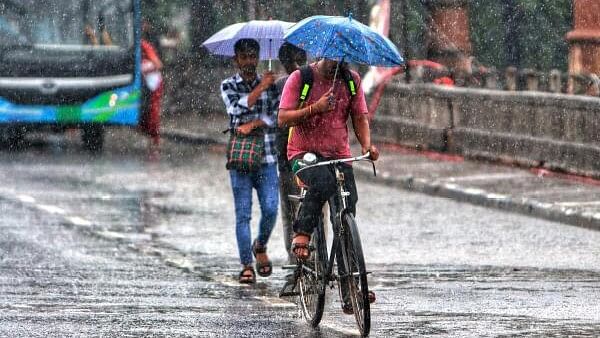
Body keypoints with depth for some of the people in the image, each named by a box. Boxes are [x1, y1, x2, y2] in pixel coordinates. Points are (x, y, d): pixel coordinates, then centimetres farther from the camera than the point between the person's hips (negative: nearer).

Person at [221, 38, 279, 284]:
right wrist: (260, 88, -8)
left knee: (270, 209, -8)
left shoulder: (270, 84, 9)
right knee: (243, 214, -3)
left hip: (267, 156, 1)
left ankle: (260, 247, 20)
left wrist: (253, 124, -12)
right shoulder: (229, 86, 6)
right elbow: (237, 108, -12)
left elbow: (278, 115, -1)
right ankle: (246, 265, 3)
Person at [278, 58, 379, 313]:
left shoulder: (351, 80, 6)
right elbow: (283, 119, -8)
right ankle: (301, 235, -20)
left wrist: (366, 145, -13)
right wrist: (315, 108, -23)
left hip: (339, 156, 3)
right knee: (323, 180, -38)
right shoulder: (300, 78, -4)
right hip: (304, 153, -3)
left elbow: (360, 117, 7)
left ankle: (350, 293, -6)